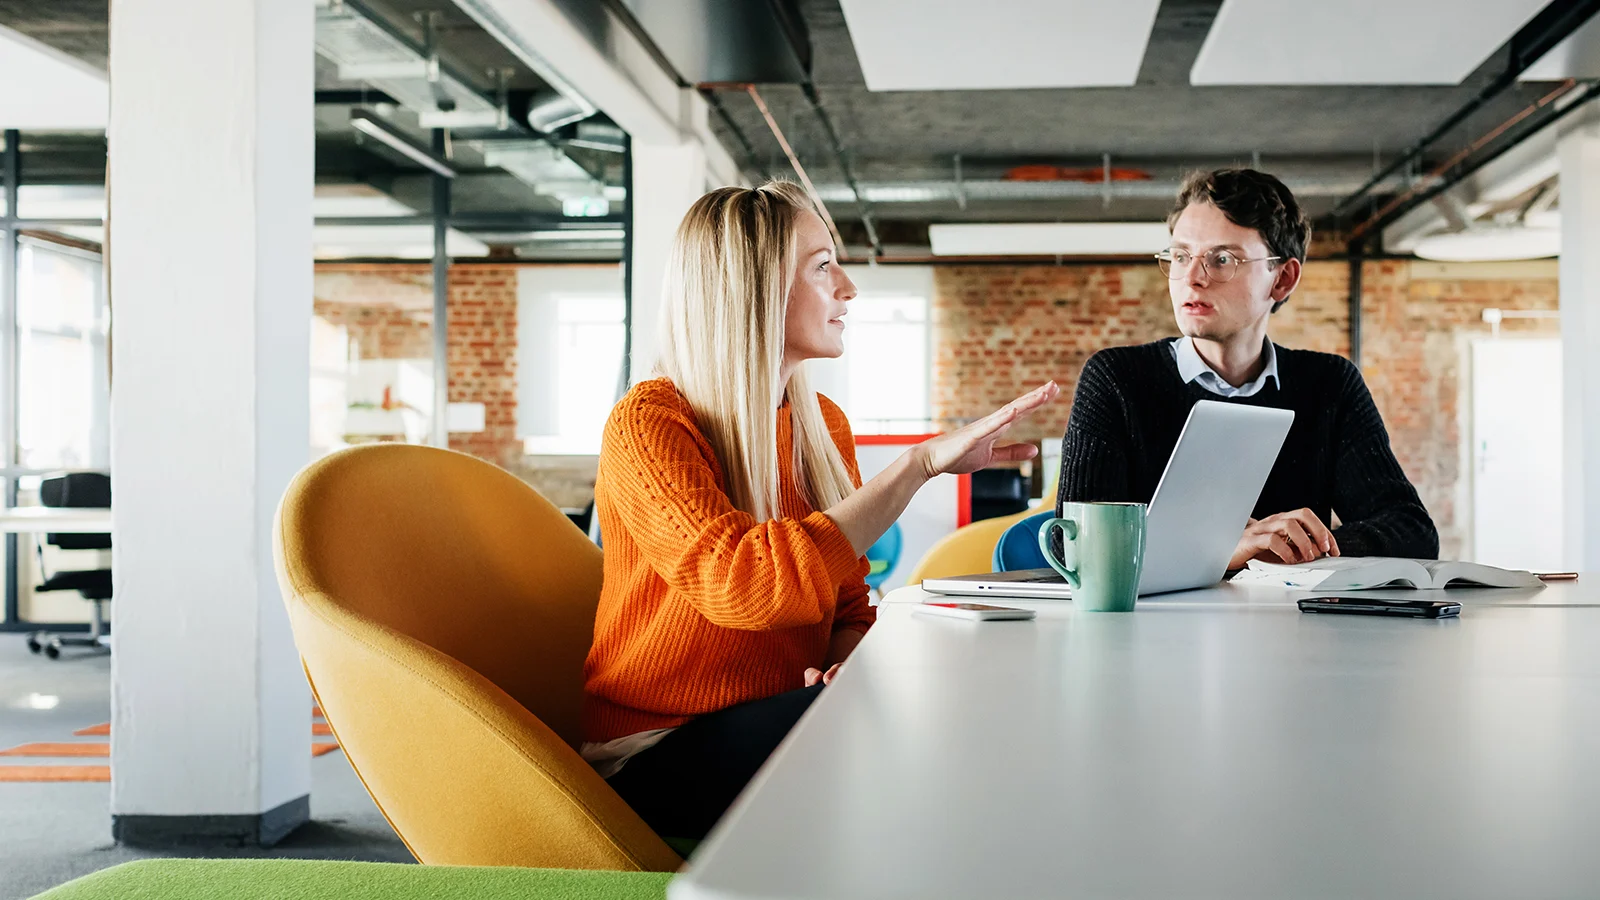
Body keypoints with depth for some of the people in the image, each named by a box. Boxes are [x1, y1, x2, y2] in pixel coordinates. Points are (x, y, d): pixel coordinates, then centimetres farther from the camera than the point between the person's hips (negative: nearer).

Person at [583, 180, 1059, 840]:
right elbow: (745, 585, -29)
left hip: (786, 721, 7)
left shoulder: (823, 425, 11)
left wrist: (844, 669, -12)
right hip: (660, 754, -6)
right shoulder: (648, 425, -12)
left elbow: (848, 607, 14)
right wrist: (922, 462, -26)